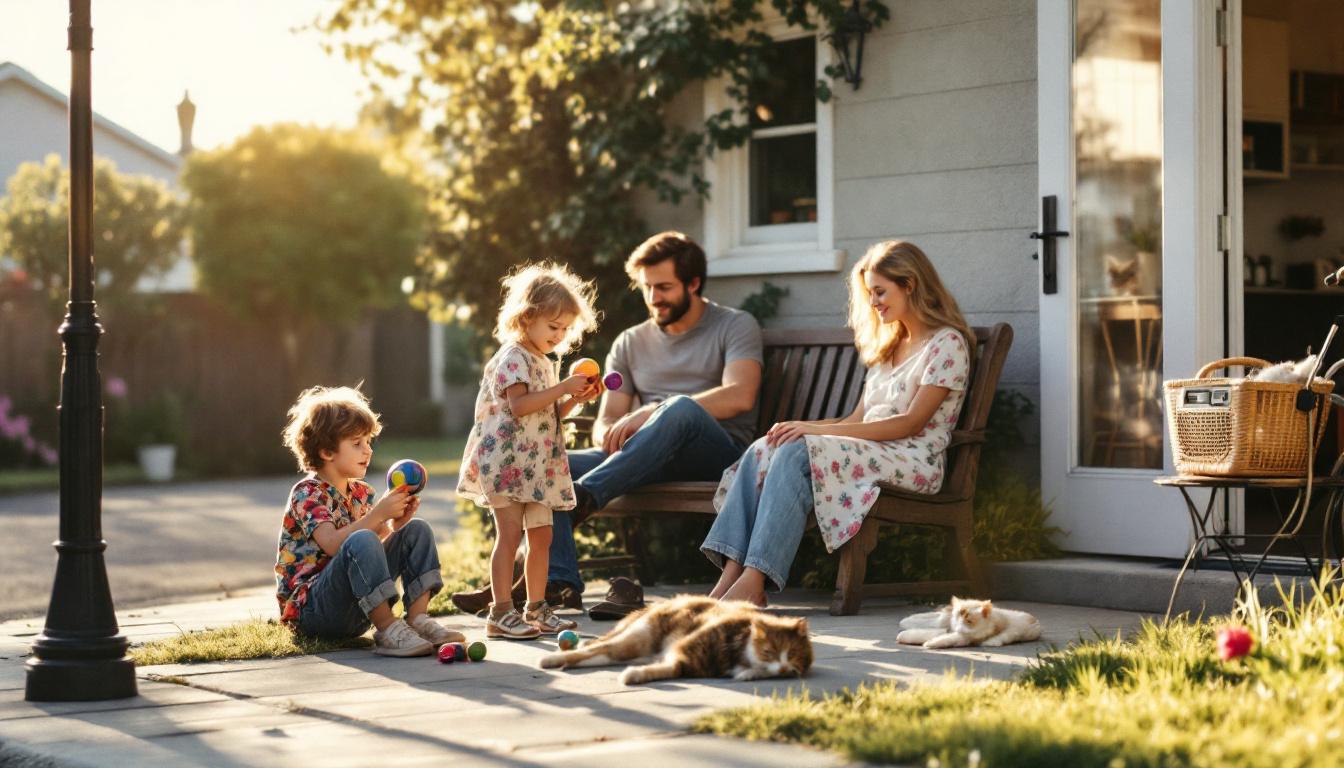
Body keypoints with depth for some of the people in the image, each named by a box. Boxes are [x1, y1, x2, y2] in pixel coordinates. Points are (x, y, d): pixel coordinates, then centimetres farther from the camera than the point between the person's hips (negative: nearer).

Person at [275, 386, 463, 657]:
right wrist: (378, 514, -29)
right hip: (311, 609, -8)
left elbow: (378, 550, 10)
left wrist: (396, 525, -8)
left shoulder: (362, 493, 15)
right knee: (361, 541, -35)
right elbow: (332, 544, -27)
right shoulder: (307, 493, -10)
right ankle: (388, 630, -32)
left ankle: (417, 619, -15)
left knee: (418, 530, 0)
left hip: (357, 608, 8)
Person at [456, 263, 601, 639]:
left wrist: (576, 399, 8)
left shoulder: (544, 363, 19)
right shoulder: (513, 357, -10)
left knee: (542, 535, 9)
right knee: (510, 534, -11)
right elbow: (519, 405, -22)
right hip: (506, 461, -9)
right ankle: (501, 613, -10)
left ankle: (537, 609, 16)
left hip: (536, 464, 9)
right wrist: (564, 387, -21)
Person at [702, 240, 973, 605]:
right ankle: (732, 573, -32)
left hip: (914, 462, -8)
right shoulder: (888, 346, 26)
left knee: (797, 452, -31)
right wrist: (804, 427, -4)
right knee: (762, 451, -17)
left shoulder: (947, 343, -1)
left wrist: (819, 430, -16)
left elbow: (911, 422, -11)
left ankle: (753, 582, -38)